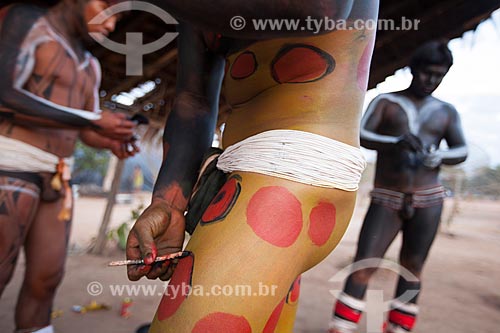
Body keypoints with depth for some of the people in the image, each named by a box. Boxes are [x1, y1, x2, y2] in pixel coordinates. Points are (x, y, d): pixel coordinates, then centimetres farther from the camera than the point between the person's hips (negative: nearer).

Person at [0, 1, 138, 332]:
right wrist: (93, 120, -22)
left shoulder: (89, 65, 18)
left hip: (54, 177, 7)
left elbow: (87, 132, 19)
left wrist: (114, 142, -5)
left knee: (47, 277, 6)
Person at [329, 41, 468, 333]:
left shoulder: (447, 111, 12)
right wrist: (396, 142, -27)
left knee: (412, 267, 5)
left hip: (428, 200, 3)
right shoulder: (386, 102, 4)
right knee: (364, 264, -9)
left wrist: (437, 156, -17)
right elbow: (361, 136, -9)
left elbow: (462, 152, 5)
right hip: (387, 199, -2)